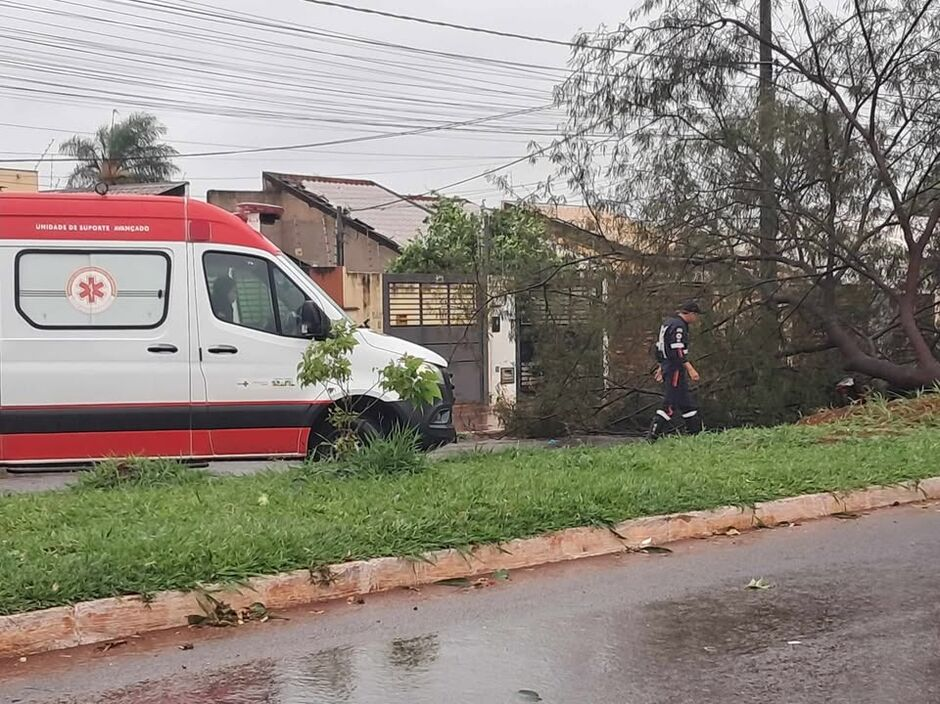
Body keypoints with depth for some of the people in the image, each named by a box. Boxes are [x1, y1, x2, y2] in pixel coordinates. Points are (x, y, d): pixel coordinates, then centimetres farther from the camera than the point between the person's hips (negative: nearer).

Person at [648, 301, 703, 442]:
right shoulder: (678, 326, -15)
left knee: (687, 403, 13)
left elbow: (660, 345, 23)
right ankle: (653, 437, -10)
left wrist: (661, 367, 29)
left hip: (667, 366, 11)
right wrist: (690, 369, -26)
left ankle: (697, 433, 18)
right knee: (670, 405, -10)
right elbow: (677, 351, -24)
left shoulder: (668, 322, 17)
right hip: (675, 370, -11)